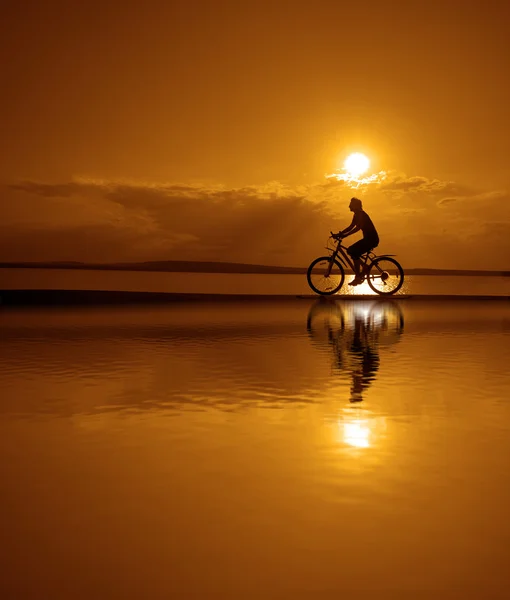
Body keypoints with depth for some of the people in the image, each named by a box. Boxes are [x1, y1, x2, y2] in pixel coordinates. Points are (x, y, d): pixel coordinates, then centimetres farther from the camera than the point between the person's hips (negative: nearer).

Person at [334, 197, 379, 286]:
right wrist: (340, 233, 5)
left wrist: (345, 235, -33)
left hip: (372, 239, -10)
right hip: (368, 238, 10)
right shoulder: (357, 215, 13)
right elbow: (351, 227, 17)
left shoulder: (361, 214, -16)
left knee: (354, 253, -19)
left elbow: (358, 228, -28)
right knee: (350, 250, 9)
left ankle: (358, 277, -14)